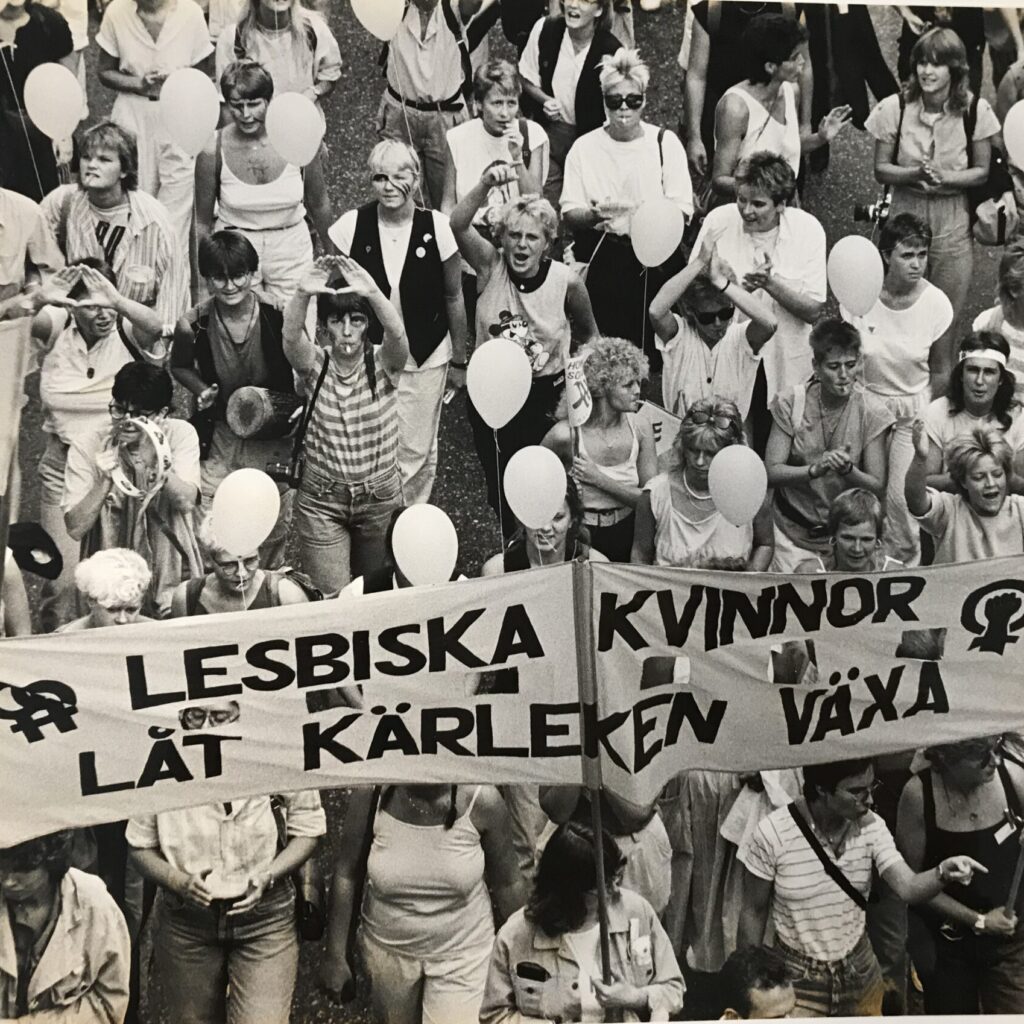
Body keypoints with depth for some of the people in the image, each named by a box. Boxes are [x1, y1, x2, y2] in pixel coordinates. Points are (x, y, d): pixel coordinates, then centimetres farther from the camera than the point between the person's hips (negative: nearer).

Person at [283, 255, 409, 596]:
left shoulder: (383, 364, -10)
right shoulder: (314, 364, -8)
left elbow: (398, 335, -32)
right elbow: (291, 337, -30)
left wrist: (372, 293, -50)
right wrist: (303, 294, -49)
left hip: (381, 495, 1)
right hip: (321, 498, 0)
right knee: (331, 596, 2)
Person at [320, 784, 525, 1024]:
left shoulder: (481, 799, -22)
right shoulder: (370, 794, -20)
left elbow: (506, 883, -9)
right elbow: (346, 872, -8)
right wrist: (335, 956, -4)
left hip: (460, 952, -2)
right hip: (388, 950, 2)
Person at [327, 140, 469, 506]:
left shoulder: (437, 227, -13)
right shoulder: (352, 225, -11)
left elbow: (453, 297, -1)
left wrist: (459, 359, 5)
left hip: (425, 359, 0)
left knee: (417, 452, 9)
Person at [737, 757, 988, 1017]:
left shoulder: (870, 826, -12)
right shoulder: (774, 833, -22)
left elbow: (908, 887, -24)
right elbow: (755, 911, -10)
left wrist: (943, 873, -45)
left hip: (859, 970, 4)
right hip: (797, 977, -3)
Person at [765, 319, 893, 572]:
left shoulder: (871, 411, -9)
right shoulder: (791, 402, -8)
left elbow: (878, 489, -9)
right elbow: (771, 473, -13)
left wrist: (848, 470, -29)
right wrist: (816, 469, -30)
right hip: (792, 531, 0)